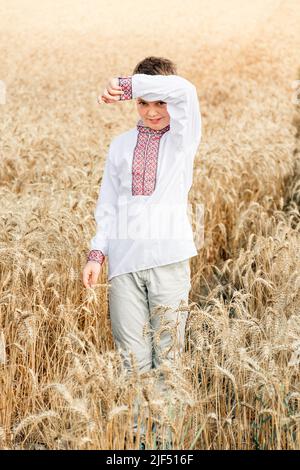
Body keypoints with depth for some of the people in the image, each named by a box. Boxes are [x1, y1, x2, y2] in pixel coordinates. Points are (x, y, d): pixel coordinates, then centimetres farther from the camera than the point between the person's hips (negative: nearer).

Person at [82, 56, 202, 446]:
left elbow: (184, 91, -15)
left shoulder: (183, 138, 5)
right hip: (124, 257, 2)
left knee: (168, 350, 0)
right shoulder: (121, 145, 14)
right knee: (132, 355, 1)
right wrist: (97, 251, 3)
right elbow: (108, 203, 14)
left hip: (168, 256, -2)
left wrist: (126, 84, -14)